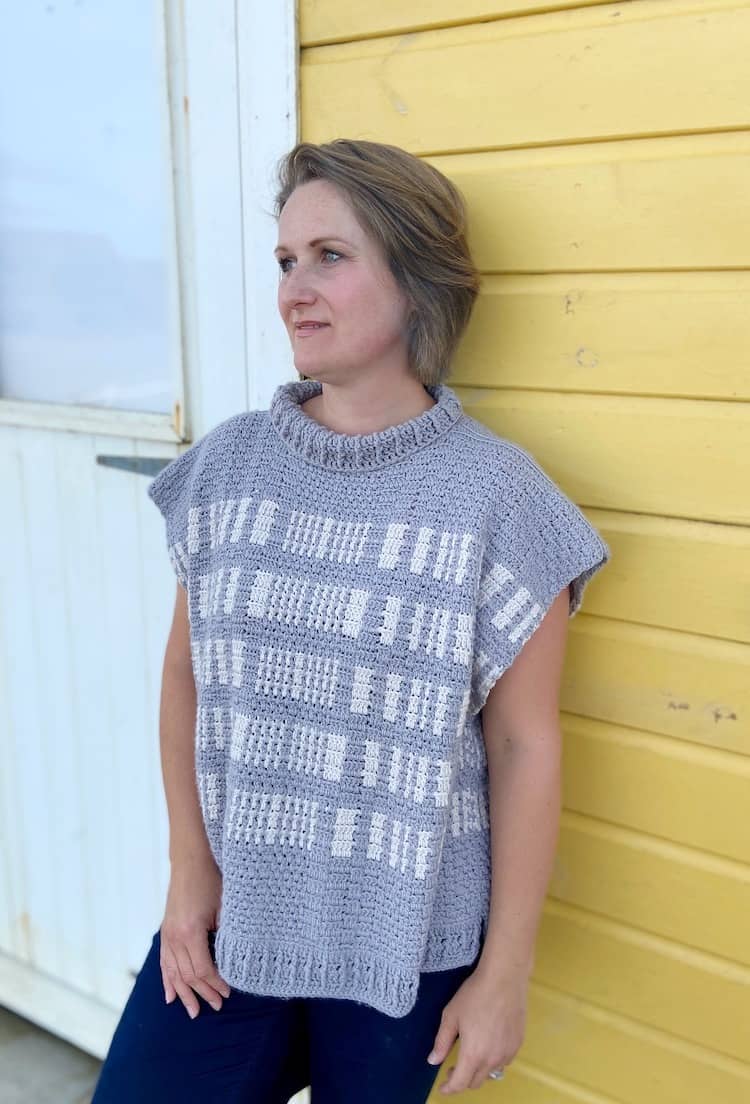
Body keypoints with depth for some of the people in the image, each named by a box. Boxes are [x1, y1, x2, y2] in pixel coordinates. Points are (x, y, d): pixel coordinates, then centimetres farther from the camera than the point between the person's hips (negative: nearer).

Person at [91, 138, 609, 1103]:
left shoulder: (496, 493, -14)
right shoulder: (229, 463, -4)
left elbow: (524, 745, -10)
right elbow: (186, 671, 3)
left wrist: (506, 971, -5)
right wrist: (189, 869, 0)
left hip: (408, 946, -2)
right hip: (230, 917, 3)